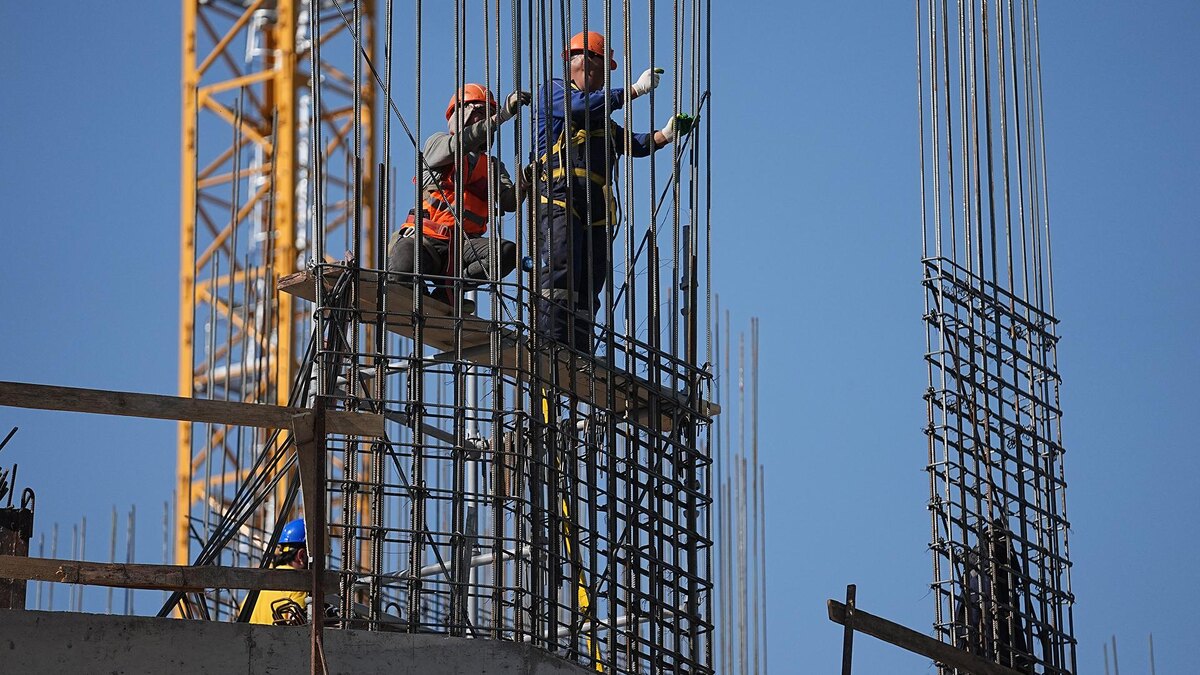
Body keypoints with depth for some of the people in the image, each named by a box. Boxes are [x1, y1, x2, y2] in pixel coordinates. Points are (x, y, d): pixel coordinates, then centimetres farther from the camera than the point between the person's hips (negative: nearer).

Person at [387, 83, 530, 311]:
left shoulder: (493, 166, 22)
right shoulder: (438, 143, 11)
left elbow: (508, 203, 3)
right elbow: (459, 144, -15)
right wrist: (503, 115, -25)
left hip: (464, 243, 4)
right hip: (424, 240, -4)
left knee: (507, 252, -28)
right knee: (404, 271, -38)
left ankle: (447, 291, -22)